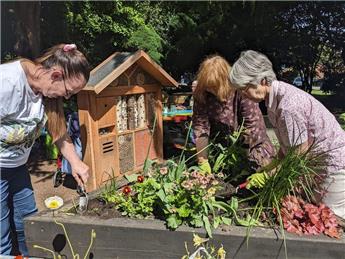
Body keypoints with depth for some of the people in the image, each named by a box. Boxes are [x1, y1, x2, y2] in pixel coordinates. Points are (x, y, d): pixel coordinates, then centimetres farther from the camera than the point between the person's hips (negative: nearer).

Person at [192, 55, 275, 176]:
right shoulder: (201, 95, -15)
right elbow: (200, 125, -19)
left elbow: (252, 124, -24)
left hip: (252, 143, -2)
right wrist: (203, 161, -25)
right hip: (221, 145, 2)